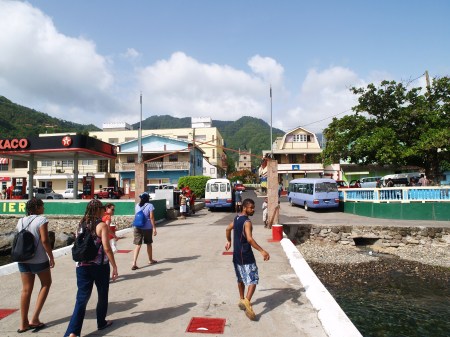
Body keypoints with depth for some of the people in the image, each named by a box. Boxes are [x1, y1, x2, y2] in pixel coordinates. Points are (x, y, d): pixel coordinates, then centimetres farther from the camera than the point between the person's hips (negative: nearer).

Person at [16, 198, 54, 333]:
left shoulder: (20, 221, 8)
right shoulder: (41, 219, -13)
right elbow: (45, 240, -18)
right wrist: (51, 257, -9)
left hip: (23, 259, 6)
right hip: (39, 259, -6)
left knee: (26, 289, 13)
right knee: (46, 284, 14)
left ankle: (23, 323, 17)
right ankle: (34, 318, 9)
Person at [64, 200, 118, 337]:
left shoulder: (81, 224, 5)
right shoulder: (102, 225, -13)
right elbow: (106, 248, -17)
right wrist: (114, 266, -11)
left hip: (82, 266, 5)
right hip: (100, 266, -4)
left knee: (82, 298, 7)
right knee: (102, 295, 17)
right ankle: (101, 323, 32)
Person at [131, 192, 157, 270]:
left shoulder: (137, 205, 7)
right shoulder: (150, 206, -9)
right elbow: (151, 217, -12)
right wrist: (154, 228, -8)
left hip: (137, 227, 3)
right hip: (147, 228, -3)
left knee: (138, 245, 2)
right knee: (149, 244, 16)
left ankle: (134, 263, -10)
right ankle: (150, 260, 33)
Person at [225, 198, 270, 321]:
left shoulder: (237, 218, 9)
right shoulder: (247, 222, -20)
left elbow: (228, 229, 24)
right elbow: (249, 239, -32)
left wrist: (229, 241, 37)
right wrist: (262, 251, -36)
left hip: (237, 255, 9)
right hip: (246, 255, -9)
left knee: (241, 279, 21)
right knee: (253, 280, -6)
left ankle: (242, 300, 33)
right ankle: (247, 301, -20)